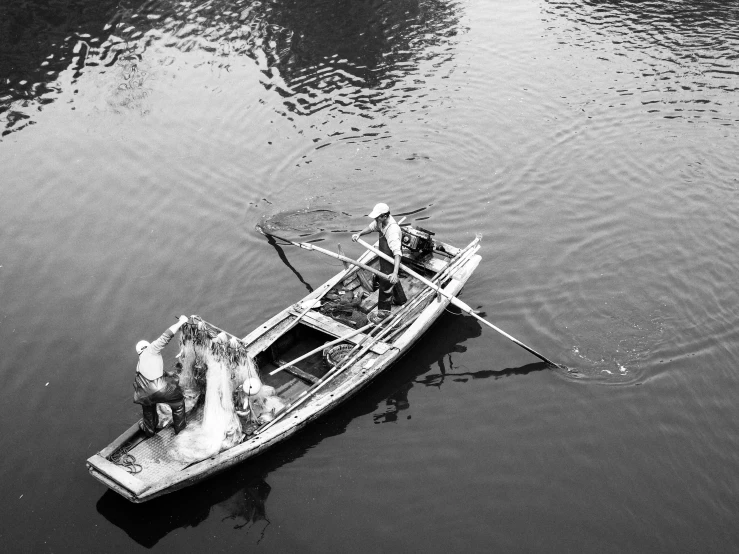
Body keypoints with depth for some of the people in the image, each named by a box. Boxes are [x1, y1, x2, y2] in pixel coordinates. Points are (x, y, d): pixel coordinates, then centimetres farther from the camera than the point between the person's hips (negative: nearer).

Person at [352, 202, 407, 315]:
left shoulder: (392, 230, -38)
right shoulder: (381, 222, -12)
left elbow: (397, 253, -45)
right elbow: (371, 227, 8)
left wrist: (395, 273, -54)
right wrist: (359, 234, -10)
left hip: (391, 261, -9)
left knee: (386, 284, 7)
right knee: (393, 281, 29)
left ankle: (384, 310, 26)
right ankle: (400, 299, 52)